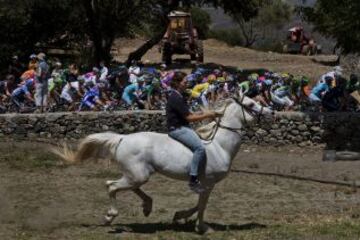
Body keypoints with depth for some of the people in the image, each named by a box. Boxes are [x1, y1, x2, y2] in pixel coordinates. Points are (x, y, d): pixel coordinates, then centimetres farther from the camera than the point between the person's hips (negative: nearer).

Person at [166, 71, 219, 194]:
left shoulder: (179, 97, 15)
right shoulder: (175, 98, -18)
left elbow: (189, 114, 17)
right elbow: (189, 117, -19)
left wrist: (204, 113, 5)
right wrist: (207, 115, -11)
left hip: (183, 127, 11)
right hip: (177, 129, -11)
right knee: (199, 147, -24)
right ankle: (193, 180, -25)